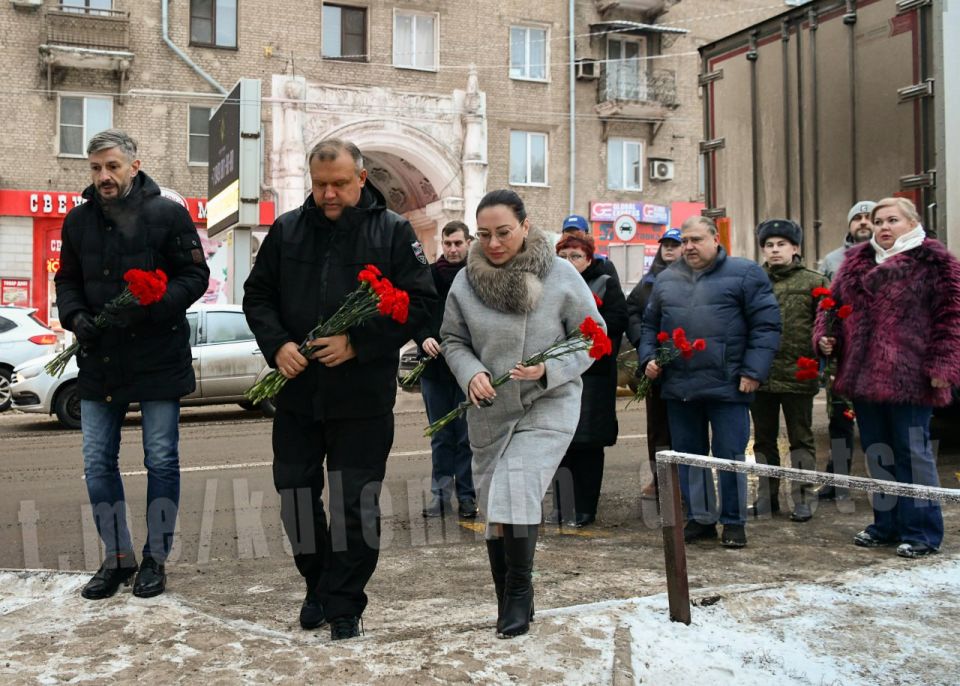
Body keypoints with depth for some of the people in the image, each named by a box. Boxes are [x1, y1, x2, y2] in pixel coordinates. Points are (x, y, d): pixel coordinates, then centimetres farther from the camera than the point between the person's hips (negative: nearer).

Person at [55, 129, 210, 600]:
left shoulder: (168, 215, -6)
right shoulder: (78, 220, 8)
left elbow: (195, 275, -7)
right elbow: (67, 279, 15)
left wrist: (146, 307, -21)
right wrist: (75, 315, -6)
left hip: (158, 360, -4)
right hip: (99, 361, 5)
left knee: (161, 460, 5)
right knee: (97, 463, 8)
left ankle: (155, 558, 20)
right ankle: (117, 558, 23)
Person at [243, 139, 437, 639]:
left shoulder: (393, 232, -3)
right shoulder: (286, 230, 7)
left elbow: (421, 302, -7)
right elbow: (257, 295, 10)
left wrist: (357, 344, -16)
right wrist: (277, 344, -9)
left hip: (363, 396, -3)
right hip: (296, 391, 4)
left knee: (354, 503, 2)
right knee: (295, 494, 12)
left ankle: (344, 604, 19)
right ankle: (317, 587, 34)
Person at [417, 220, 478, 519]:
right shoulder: (428, 274, 6)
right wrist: (424, 338, -12)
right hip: (434, 367, 3)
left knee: (467, 435, 4)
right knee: (440, 435, 11)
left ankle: (466, 495, 13)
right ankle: (441, 492, 19)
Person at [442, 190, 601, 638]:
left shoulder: (561, 276, -8)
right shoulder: (465, 281, -2)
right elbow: (453, 340, 9)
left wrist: (549, 369, -18)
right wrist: (470, 373, -11)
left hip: (549, 405, -3)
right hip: (489, 411, 4)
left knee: (516, 491, -20)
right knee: (494, 509, 10)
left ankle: (520, 592, 0)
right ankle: (508, 604, 27)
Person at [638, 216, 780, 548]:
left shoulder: (745, 273, 0)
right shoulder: (666, 280, 15)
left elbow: (766, 325, -5)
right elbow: (650, 325, 22)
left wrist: (754, 370, -12)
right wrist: (648, 358, 5)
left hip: (727, 385, -5)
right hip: (678, 387, 5)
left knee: (730, 455, 2)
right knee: (688, 455, 11)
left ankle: (734, 521, 16)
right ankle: (699, 518, 23)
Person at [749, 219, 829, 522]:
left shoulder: (813, 282, 0)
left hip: (798, 373, -3)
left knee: (801, 438, 7)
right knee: (764, 439, 13)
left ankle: (802, 499, 16)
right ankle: (767, 497, 25)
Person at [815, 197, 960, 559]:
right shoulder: (856, 261, 14)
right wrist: (826, 335, 2)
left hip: (909, 377, -6)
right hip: (863, 375, 6)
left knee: (913, 453, 0)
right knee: (877, 454, 14)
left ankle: (922, 531, 11)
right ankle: (886, 524, 27)